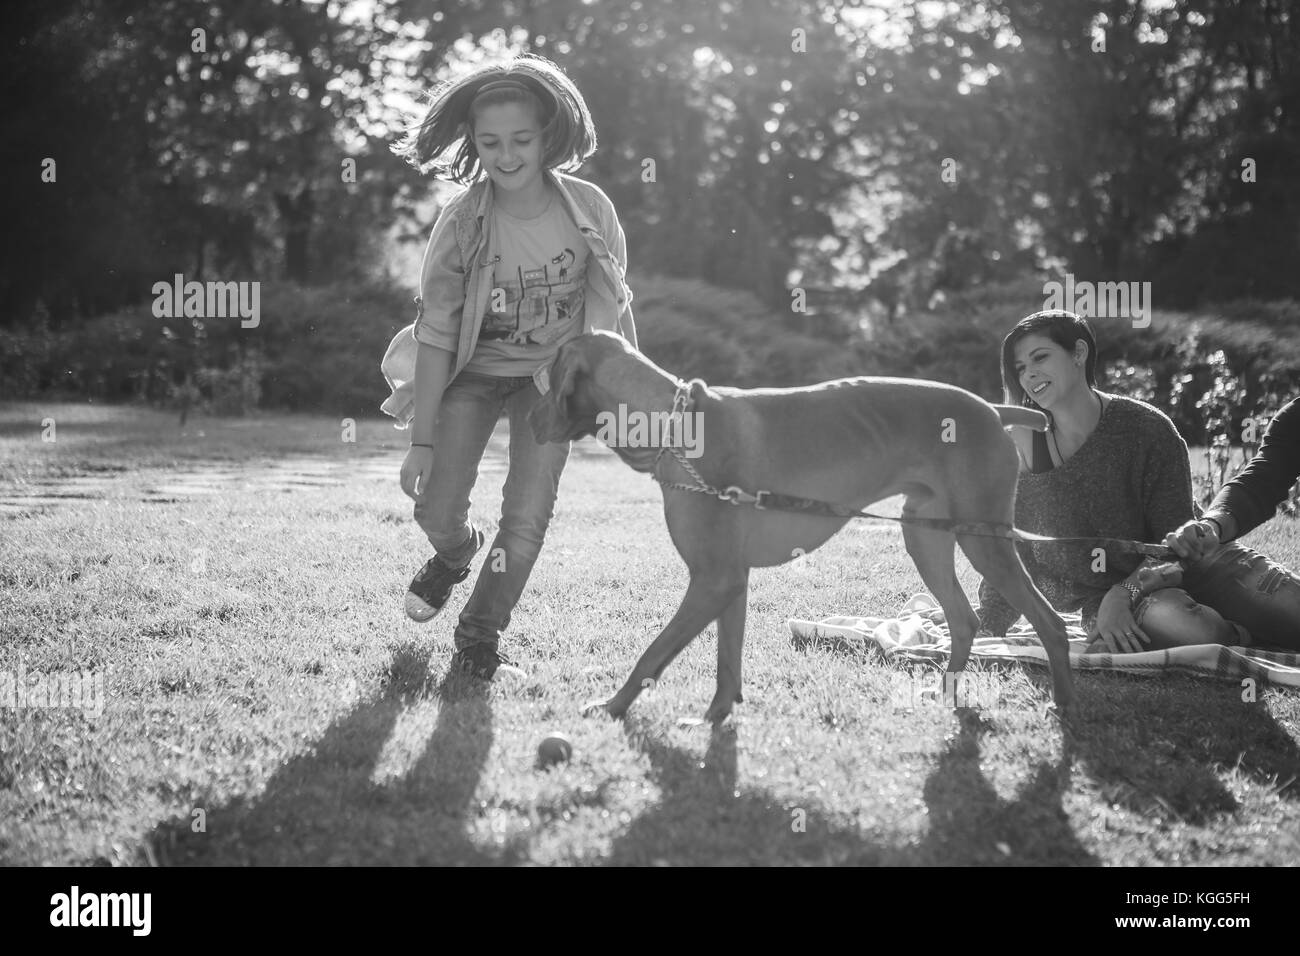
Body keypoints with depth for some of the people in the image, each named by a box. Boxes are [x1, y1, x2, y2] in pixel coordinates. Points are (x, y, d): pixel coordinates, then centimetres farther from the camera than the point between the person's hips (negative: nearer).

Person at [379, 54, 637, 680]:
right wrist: (422, 441, -16)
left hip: (552, 372, 0)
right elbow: (435, 334, -15)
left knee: (528, 517, -10)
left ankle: (479, 640, 11)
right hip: (474, 371, 0)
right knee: (437, 509, -5)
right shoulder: (461, 222, -19)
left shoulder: (589, 208, -17)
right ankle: (455, 555, 34)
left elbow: (615, 304, -3)